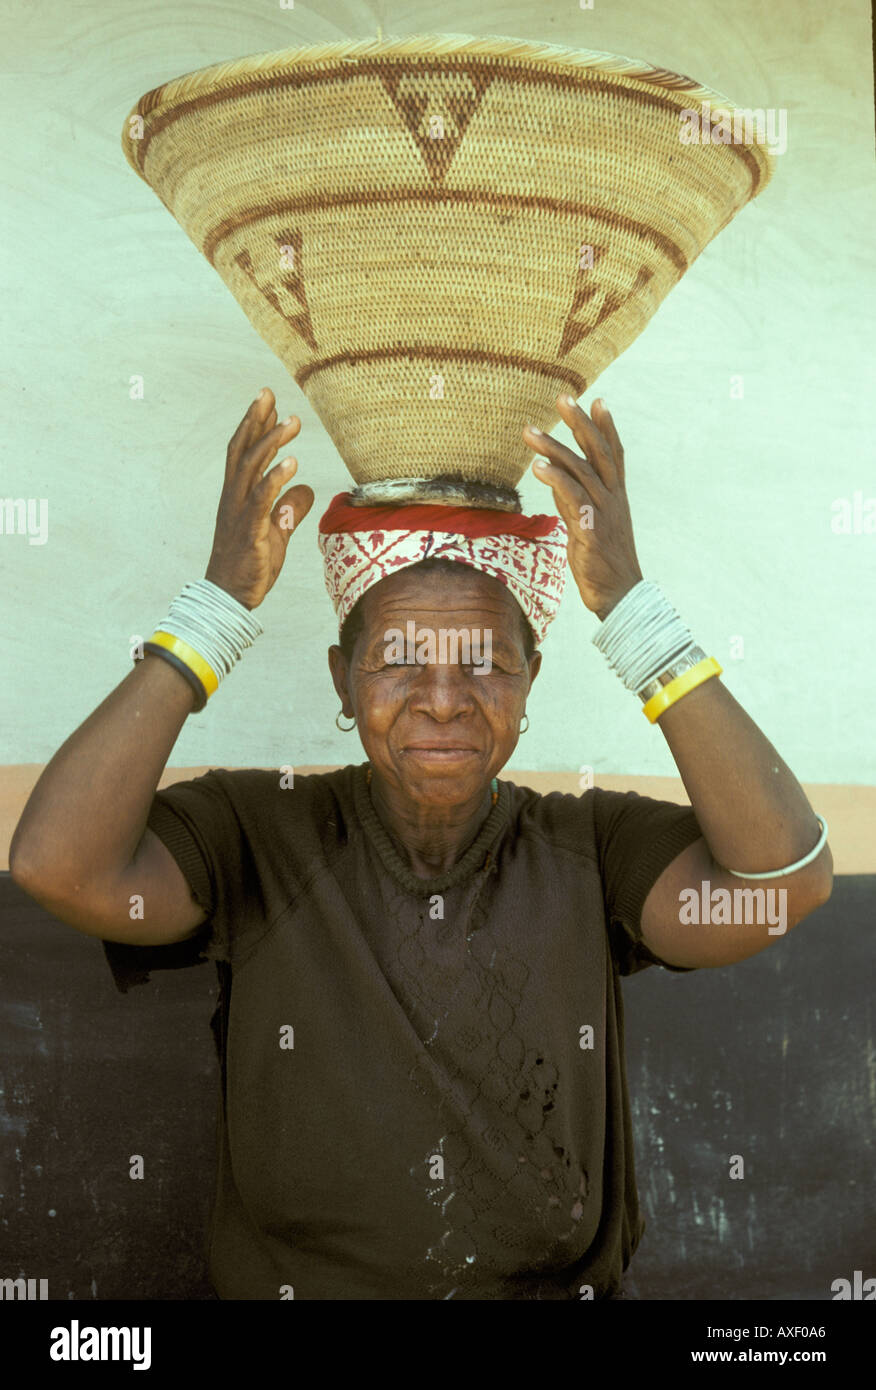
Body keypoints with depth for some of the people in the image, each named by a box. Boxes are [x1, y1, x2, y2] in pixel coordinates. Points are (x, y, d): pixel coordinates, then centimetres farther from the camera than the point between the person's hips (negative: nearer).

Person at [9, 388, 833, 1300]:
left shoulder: (593, 852, -3)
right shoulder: (254, 835, -5)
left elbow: (788, 876, -18)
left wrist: (626, 602, -19)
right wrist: (222, 600, -19)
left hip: (564, 1287, 1)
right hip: (290, 1284, 0)